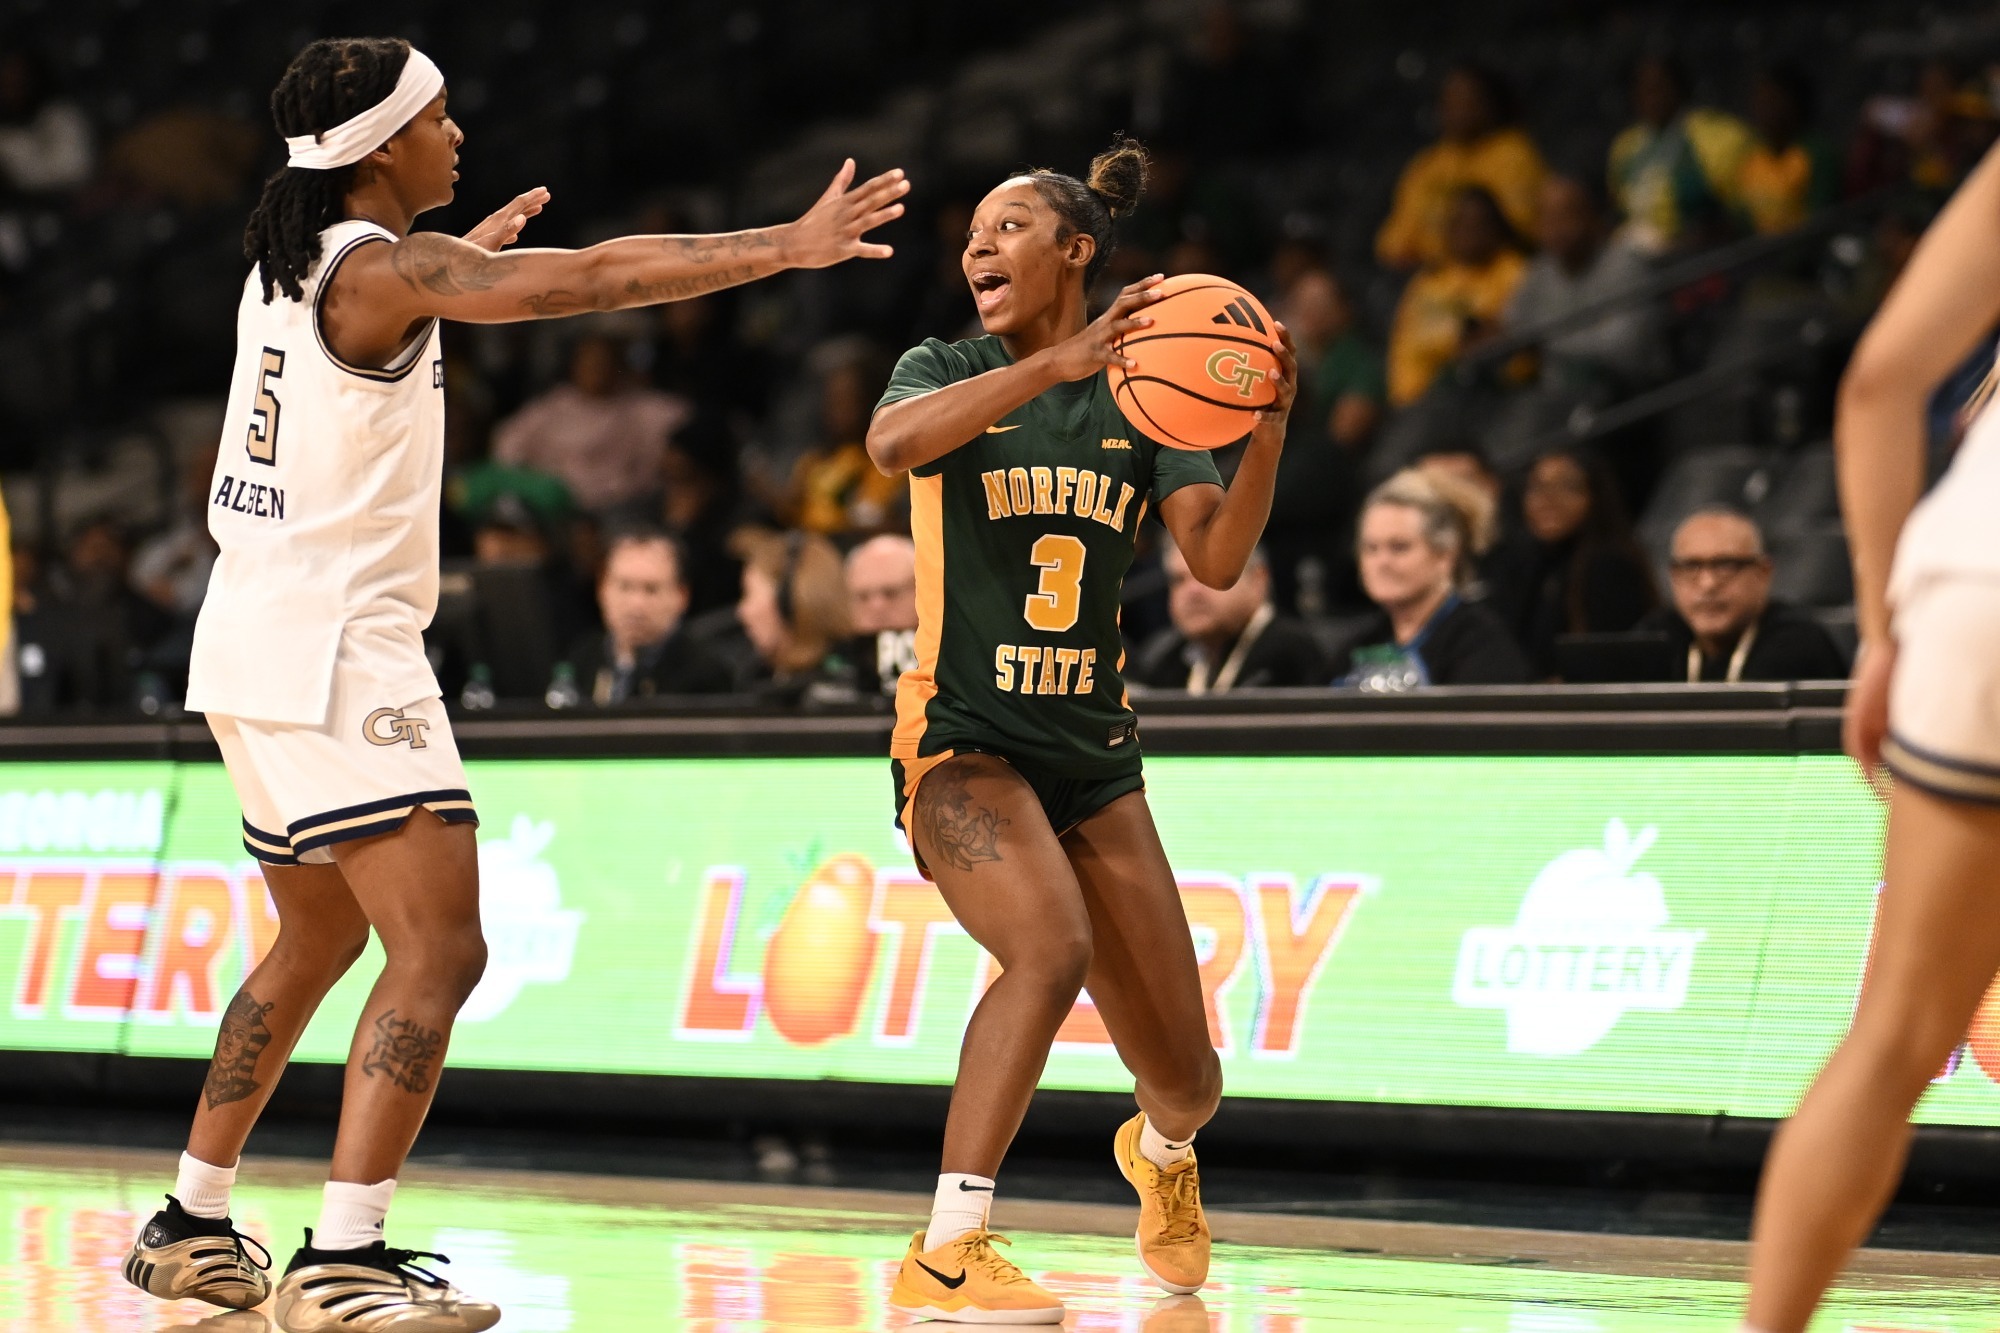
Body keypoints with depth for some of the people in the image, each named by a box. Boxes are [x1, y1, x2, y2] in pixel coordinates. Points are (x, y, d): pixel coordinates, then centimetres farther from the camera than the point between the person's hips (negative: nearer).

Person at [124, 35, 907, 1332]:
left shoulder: (291, 264, 12)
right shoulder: (380, 268, -14)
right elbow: (593, 277, -22)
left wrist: (466, 257, 46)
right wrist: (786, 247, -20)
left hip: (259, 643, 10)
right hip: (335, 654, -10)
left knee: (319, 939, 23)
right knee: (440, 949, -14)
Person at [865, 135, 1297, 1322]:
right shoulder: (948, 373, 1)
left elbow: (1218, 561, -6)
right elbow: (892, 442, -24)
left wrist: (1269, 431, -23)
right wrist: (1060, 362, -34)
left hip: (1091, 749, 3)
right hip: (962, 738, -3)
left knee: (1188, 1084, 2)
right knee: (1051, 948, -33)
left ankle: (1160, 1153, 41)